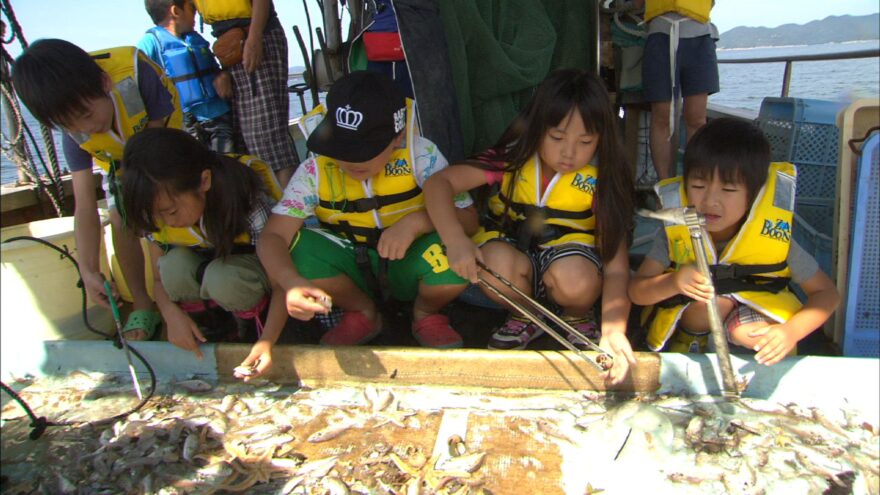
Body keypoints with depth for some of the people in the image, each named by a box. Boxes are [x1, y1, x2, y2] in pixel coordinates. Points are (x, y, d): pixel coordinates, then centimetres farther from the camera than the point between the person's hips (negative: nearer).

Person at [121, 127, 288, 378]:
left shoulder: (250, 204, -32)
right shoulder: (159, 216, -17)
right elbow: (161, 279, -5)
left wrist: (267, 341, -38)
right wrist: (172, 313, -27)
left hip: (254, 267, -4)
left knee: (221, 277, -37)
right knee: (175, 264, -28)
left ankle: (250, 317, -5)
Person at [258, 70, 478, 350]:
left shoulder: (421, 156, -18)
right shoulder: (315, 170, -16)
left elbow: (468, 218, -18)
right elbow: (272, 236, -21)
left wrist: (417, 221, -37)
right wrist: (292, 282, -42)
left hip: (407, 267, -1)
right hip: (353, 272, 2)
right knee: (296, 247, -27)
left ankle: (426, 313, 3)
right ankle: (362, 313, 2)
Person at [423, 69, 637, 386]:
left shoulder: (601, 180, -18)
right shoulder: (514, 158, -17)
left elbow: (616, 267, -22)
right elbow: (439, 183, -24)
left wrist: (614, 330, -39)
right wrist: (455, 240, -42)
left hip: (570, 251, -1)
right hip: (514, 248, 1)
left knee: (575, 277, -37)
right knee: (497, 262, -34)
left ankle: (578, 318, 3)